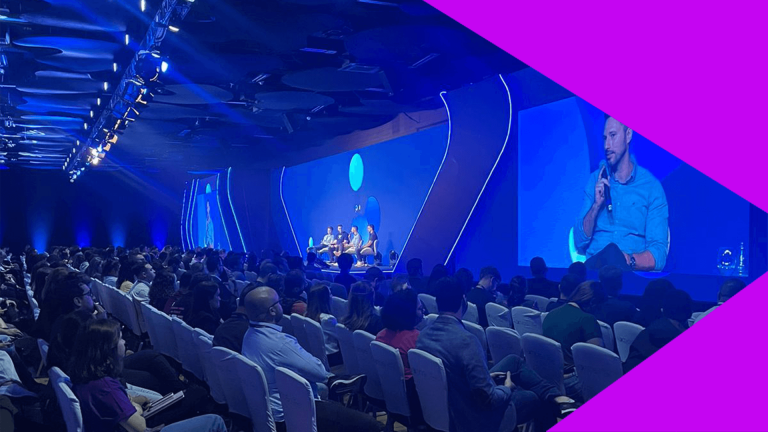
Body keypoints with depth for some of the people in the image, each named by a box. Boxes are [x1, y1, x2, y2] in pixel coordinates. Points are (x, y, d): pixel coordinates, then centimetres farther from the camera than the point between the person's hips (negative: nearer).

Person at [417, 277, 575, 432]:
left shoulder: (423, 335, -7)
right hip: (476, 417, -7)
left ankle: (555, 397, 19)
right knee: (538, 399, 18)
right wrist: (507, 389, -9)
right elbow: (487, 398, -30)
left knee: (513, 360, 17)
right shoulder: (465, 340, -33)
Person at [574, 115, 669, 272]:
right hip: (594, 266, 2)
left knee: (612, 252, -36)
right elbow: (580, 243, 6)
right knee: (610, 251, -33)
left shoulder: (652, 187, 4)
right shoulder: (596, 180, 13)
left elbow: (658, 256, -3)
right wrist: (596, 205, -7)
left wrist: (629, 260, -23)